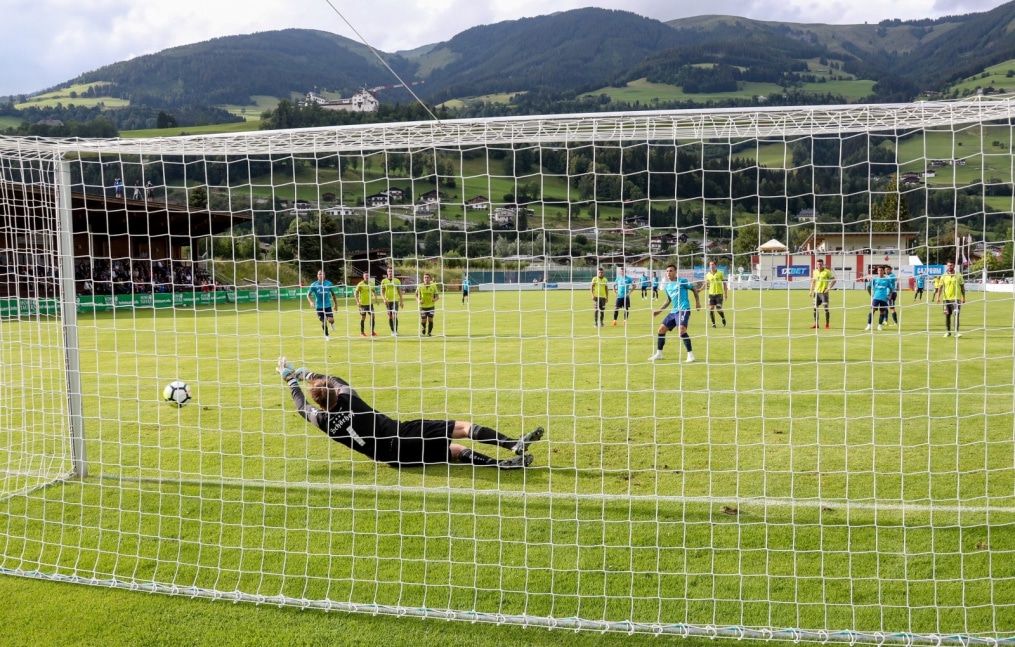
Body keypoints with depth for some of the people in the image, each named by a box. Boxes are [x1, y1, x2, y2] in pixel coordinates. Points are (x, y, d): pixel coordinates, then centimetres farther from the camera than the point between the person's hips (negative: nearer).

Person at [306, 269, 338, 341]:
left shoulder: (328, 283, -2)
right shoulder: (314, 285, -5)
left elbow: (333, 294, 9)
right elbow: (308, 295, -1)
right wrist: (311, 302, -20)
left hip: (328, 305, 0)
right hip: (319, 306, 0)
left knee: (330, 320, -17)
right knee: (323, 322, 3)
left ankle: (332, 323, 22)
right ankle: (326, 335, 25)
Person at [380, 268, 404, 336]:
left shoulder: (397, 281, 4)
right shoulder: (384, 281, 4)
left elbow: (399, 291, 8)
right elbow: (382, 292, 1)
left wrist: (401, 301, 4)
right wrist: (384, 299, -16)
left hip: (395, 300, -2)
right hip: (388, 301, 2)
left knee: (394, 315, -15)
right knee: (390, 316, 7)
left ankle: (396, 331, -15)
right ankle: (392, 331, 17)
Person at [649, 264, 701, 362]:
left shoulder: (682, 281, -4)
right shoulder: (667, 286, 15)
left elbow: (694, 289, 4)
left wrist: (697, 302, 1)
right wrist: (659, 310, 23)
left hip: (684, 310, -8)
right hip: (674, 311, 8)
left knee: (681, 330, -26)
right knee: (661, 329, 5)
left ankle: (690, 354, -17)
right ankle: (659, 354, 18)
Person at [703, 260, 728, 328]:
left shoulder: (720, 273, -1)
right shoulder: (708, 275, 6)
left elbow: (724, 283, 2)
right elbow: (706, 284, 15)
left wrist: (726, 293, -2)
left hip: (719, 294, -3)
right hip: (711, 294, 3)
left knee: (718, 309, -9)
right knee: (711, 309, -5)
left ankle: (723, 319, 21)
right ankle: (713, 323, 8)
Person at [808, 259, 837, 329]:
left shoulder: (827, 272, -6)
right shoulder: (815, 272, 9)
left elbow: (834, 280, -4)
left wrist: (829, 288, -13)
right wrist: (811, 291, 13)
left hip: (824, 292, -5)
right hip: (816, 292, 5)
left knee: (826, 308, -5)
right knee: (815, 308, 3)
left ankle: (827, 324, 3)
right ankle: (816, 324, 10)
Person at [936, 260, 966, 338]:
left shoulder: (958, 276, 3)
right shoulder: (944, 276, 5)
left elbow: (962, 287, 7)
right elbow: (940, 287, 1)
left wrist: (963, 297, 2)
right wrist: (938, 297, -9)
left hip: (956, 298, -2)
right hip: (946, 298, 2)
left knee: (956, 315, -12)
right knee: (947, 315, 8)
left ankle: (956, 332, -13)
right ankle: (947, 331, 17)